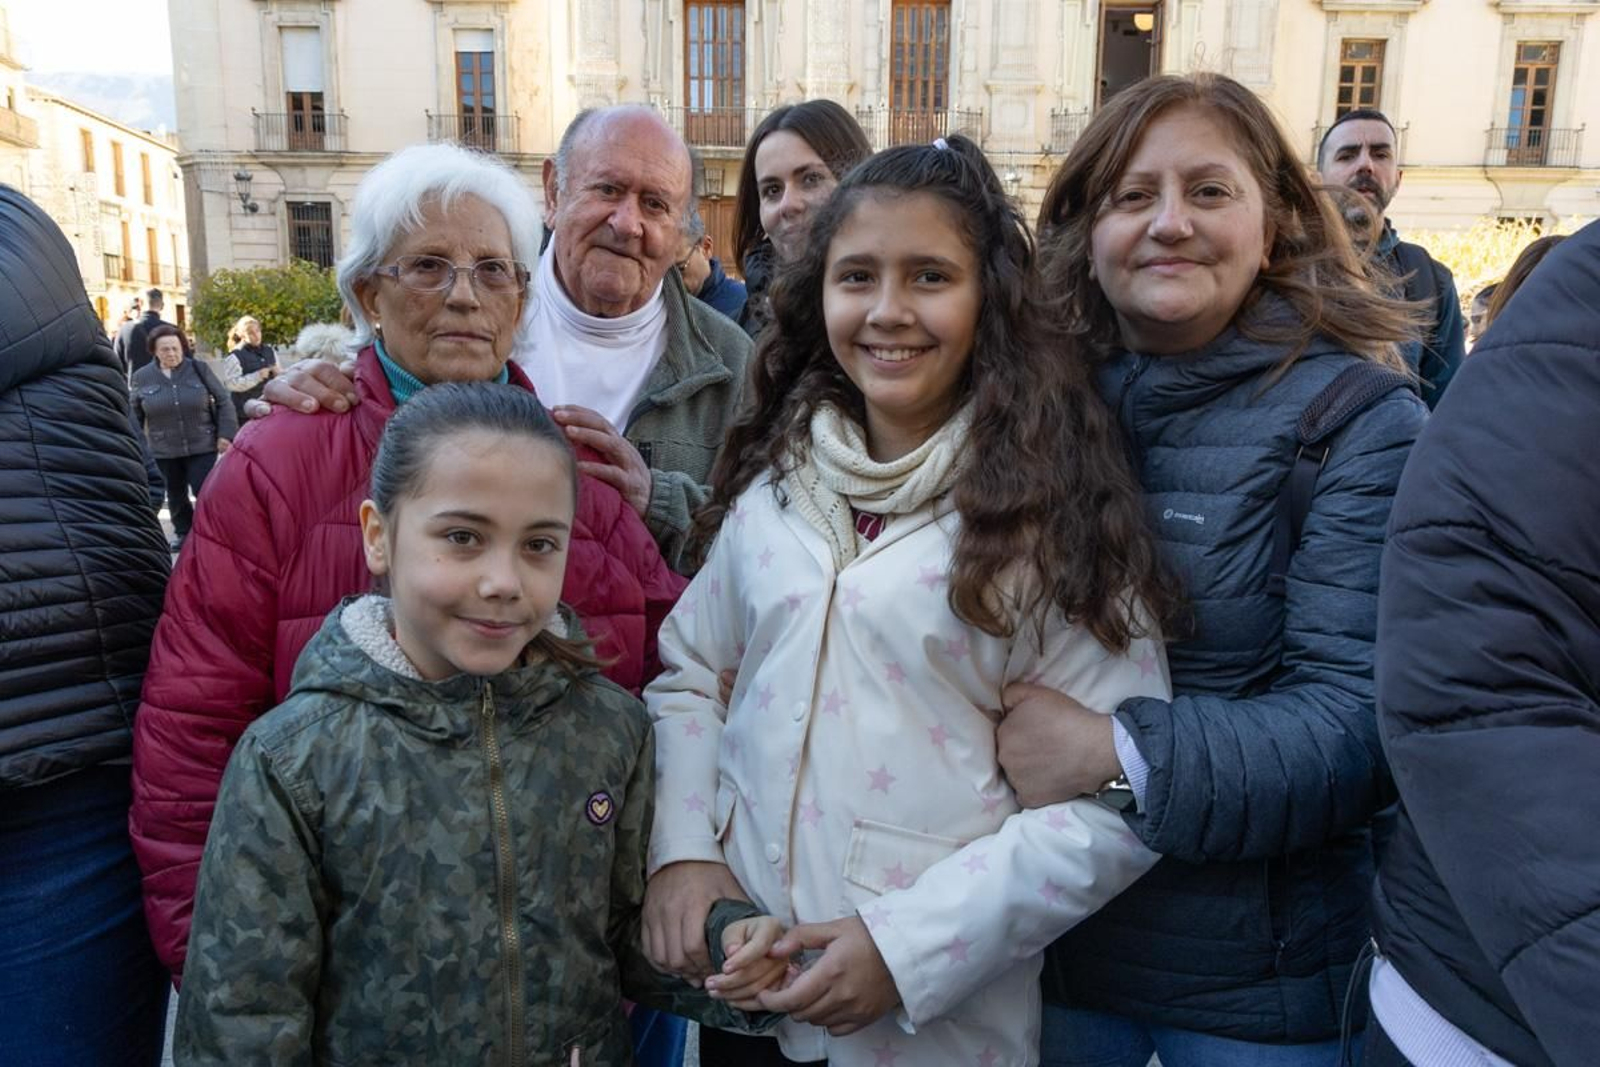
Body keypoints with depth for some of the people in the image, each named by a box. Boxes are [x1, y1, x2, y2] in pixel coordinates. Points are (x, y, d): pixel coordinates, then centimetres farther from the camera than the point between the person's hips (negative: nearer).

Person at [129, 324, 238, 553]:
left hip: (202, 447, -2)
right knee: (175, 495, 14)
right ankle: (183, 533, 31)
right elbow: (134, 414, 9)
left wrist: (226, 434, -6)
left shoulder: (199, 369, -4)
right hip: (164, 451, 2)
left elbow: (223, 401, 0)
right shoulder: (142, 376, -1)